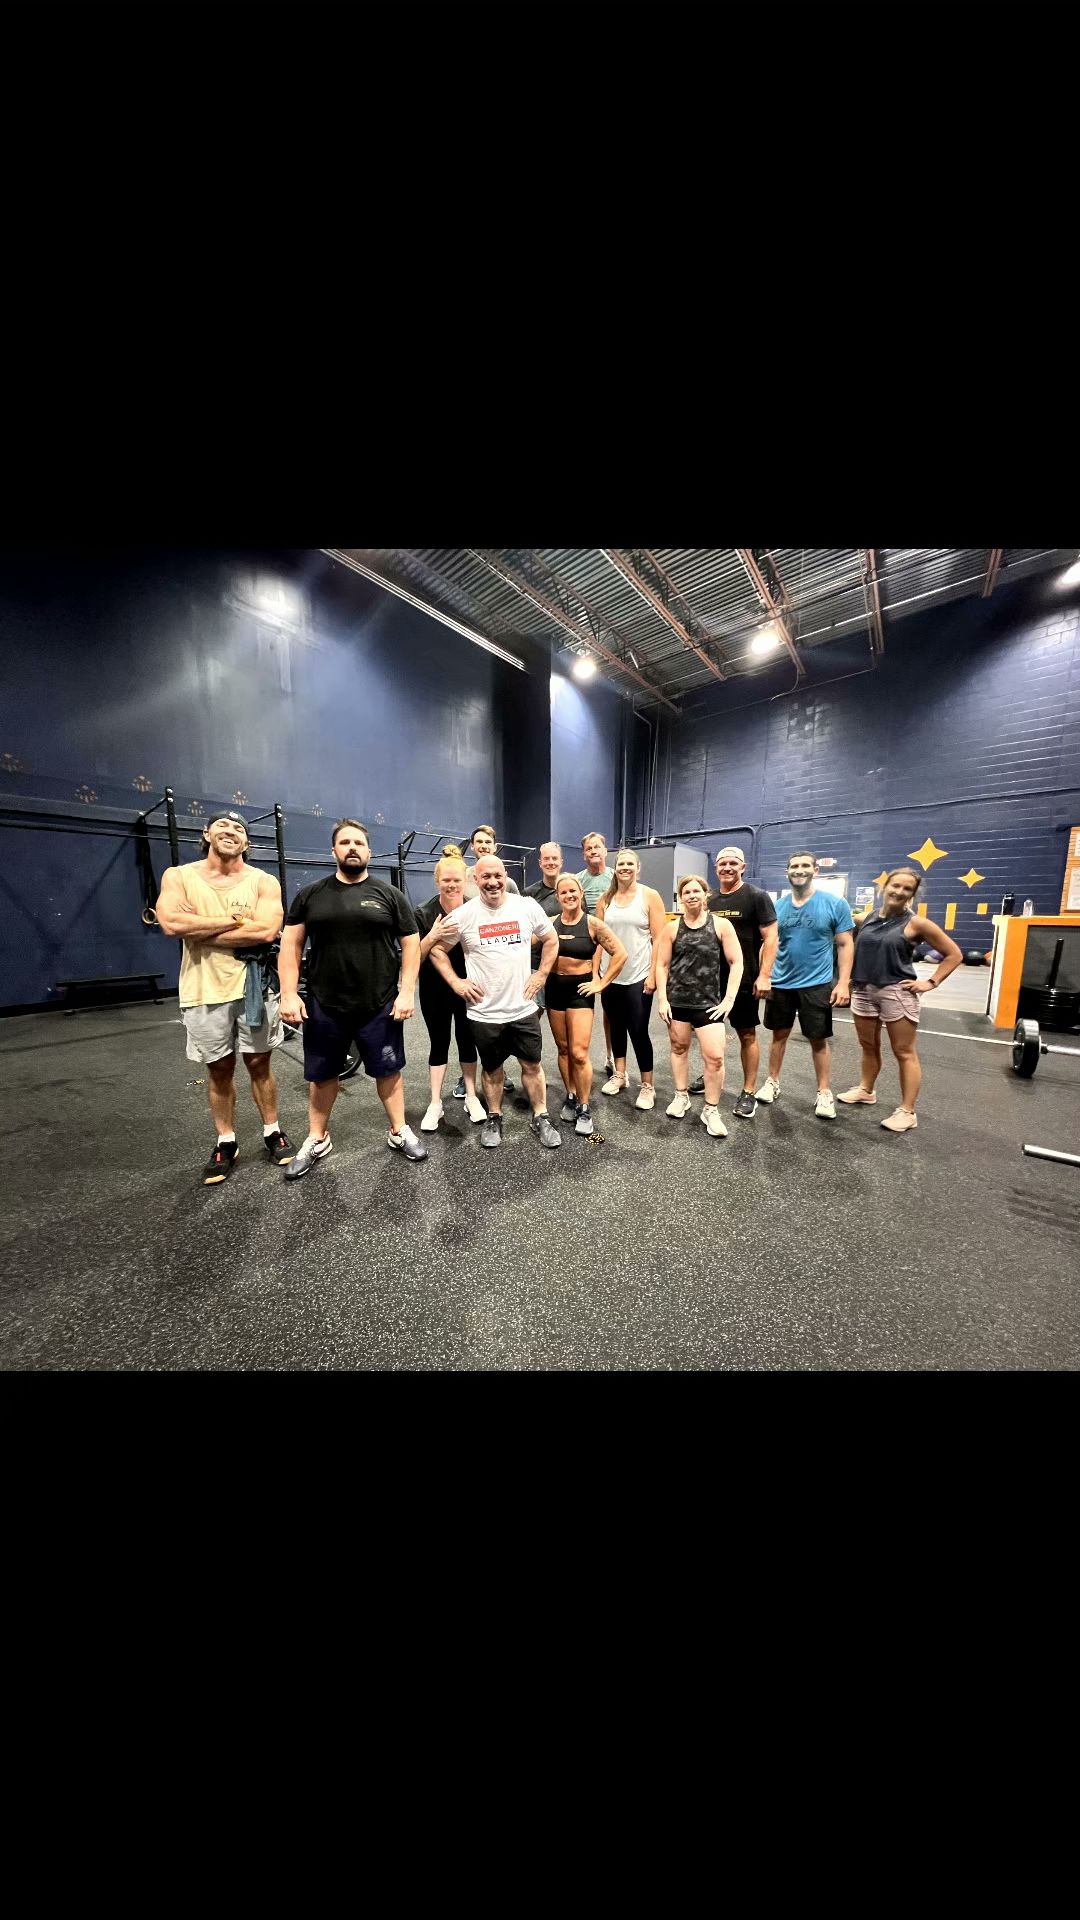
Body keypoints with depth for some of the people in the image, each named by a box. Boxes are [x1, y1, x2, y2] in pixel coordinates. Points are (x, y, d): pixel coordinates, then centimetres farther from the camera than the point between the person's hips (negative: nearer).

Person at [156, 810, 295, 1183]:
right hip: (205, 992, 1)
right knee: (219, 1070, 13)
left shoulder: (263, 881, -2)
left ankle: (272, 1132, 29)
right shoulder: (178, 877, 1)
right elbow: (171, 922, -17)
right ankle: (226, 1143, 30)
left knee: (259, 1064, 12)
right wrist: (235, 920, -14)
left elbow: (266, 930, -19)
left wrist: (199, 931, -13)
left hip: (252, 986, -1)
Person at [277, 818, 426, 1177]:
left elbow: (411, 944, -1)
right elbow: (291, 944, 4)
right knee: (321, 1075, 16)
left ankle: (399, 1132, 30)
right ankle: (317, 1141, 37)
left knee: (388, 1070, 10)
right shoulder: (310, 895, 4)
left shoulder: (389, 895, 0)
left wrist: (407, 992, -8)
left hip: (380, 1006, -1)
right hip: (323, 1006, 2)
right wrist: (289, 993, -5)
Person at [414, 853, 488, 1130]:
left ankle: (471, 1097, 28)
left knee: (467, 1039, 12)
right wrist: (432, 936, -27)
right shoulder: (424, 913, -9)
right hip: (435, 989, -1)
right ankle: (435, 1103, 22)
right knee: (439, 1042, 8)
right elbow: (415, 957, -10)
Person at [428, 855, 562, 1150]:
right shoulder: (463, 915, -7)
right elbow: (437, 950, 4)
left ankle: (540, 1118, 31)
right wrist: (456, 983, -4)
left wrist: (541, 974, 3)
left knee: (532, 1064, 13)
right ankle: (494, 1120, 36)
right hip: (484, 1012, -1)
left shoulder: (528, 906, -4)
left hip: (523, 1007, 1)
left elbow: (551, 939, 10)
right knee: (492, 1068, 16)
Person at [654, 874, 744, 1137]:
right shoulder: (672, 928, 1)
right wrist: (662, 999, -3)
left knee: (715, 1056, -6)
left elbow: (736, 963, -1)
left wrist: (729, 999, -7)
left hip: (709, 1002, -1)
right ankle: (681, 1096, 36)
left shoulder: (721, 925, -2)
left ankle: (711, 1111, 14)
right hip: (677, 1000, 2)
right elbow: (662, 965, 3)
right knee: (679, 1047, 15)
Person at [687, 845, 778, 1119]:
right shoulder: (709, 900, 9)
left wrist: (764, 975, -17)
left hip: (744, 980, -5)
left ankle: (748, 1093, 16)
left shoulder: (756, 896, -5)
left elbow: (770, 937, -9)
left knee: (747, 1035, 5)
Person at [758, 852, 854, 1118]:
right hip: (781, 983, 3)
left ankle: (824, 1092, 25)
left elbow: (845, 945, -3)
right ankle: (772, 1083, 27)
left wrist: (843, 983, -10)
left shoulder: (835, 904, -5)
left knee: (818, 1039, 8)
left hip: (817, 985, -2)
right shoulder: (777, 906, 2)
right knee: (779, 1034, 13)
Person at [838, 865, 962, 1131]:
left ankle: (907, 1112, 12)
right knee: (868, 1046, 17)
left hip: (897, 993, -4)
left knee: (904, 1053, 3)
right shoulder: (867, 918, 6)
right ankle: (865, 1091, 35)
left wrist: (930, 983, -6)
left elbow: (954, 954, 1)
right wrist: (850, 978, 8)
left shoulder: (916, 923, -5)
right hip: (863, 991, 4)